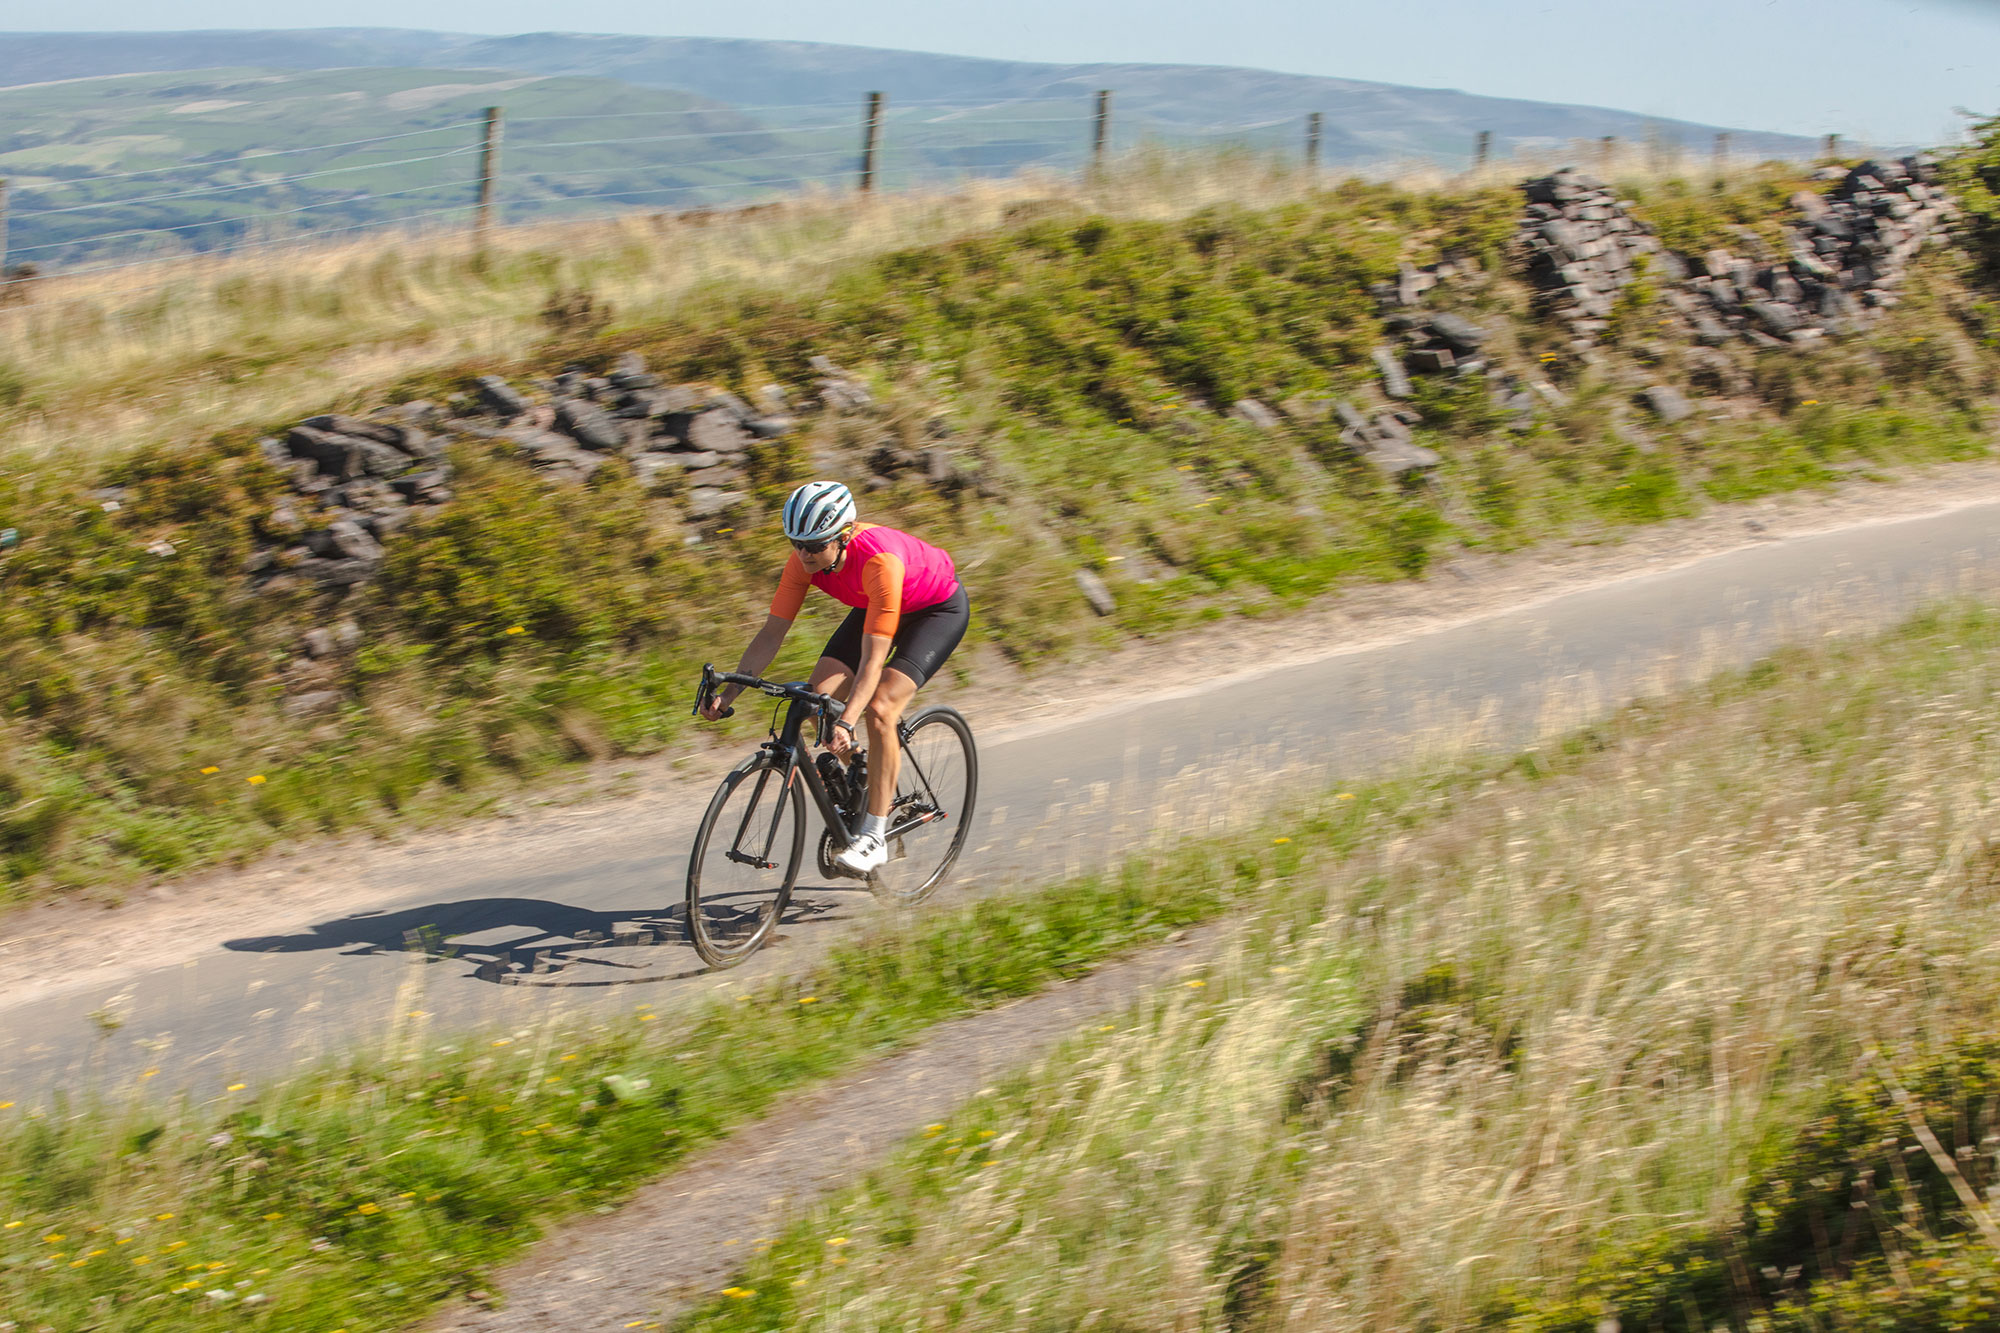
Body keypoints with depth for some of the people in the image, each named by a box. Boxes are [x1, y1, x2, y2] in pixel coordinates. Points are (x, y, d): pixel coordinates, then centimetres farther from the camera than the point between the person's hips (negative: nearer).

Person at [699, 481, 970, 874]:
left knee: (879, 710, -24)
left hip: (939, 608, -7)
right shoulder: (804, 561, -23)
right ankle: (862, 783, 15)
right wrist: (728, 691, -27)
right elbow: (772, 634, -17)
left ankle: (874, 838, -15)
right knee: (819, 698, -11)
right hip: (874, 606, 7)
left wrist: (846, 722, -52)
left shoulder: (880, 562, -40)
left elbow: (873, 658, -41)